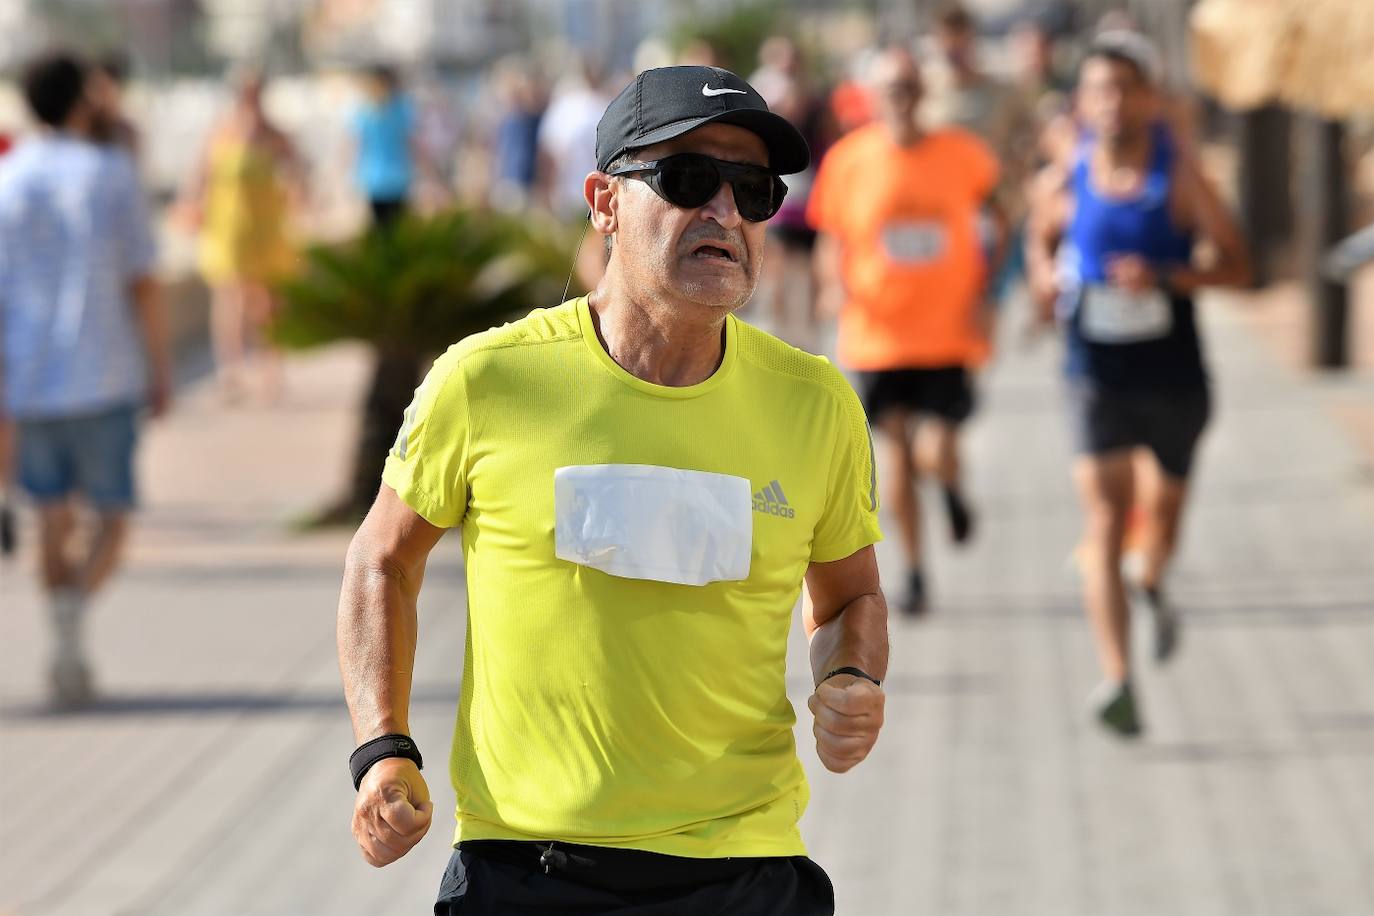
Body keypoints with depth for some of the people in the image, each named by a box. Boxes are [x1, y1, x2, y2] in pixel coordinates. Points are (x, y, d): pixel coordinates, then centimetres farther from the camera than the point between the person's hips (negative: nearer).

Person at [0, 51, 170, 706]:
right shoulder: (112, 174, -3)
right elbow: (142, 283, -4)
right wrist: (160, 370, 5)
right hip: (103, 380, -2)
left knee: (54, 516, 14)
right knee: (112, 517, 6)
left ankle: (69, 662, 10)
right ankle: (73, 605, -22)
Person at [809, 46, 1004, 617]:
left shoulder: (961, 154, -3)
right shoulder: (848, 160, -3)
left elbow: (998, 221, 11)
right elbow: (830, 242, 6)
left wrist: (983, 295, 2)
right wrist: (835, 285, -14)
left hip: (948, 333, -1)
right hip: (878, 337, 1)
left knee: (935, 456, -10)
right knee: (896, 452, 5)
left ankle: (952, 488, 27)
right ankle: (914, 569, 23)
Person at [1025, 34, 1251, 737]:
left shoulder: (1180, 178, -8)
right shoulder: (1067, 183, -2)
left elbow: (1237, 267, -9)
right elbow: (1043, 231, 21)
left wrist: (1166, 276, -25)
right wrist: (1045, 276, -1)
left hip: (1174, 379, 0)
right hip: (1097, 379, 0)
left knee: (1163, 505, 20)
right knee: (1104, 521, -14)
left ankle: (1153, 584, 54)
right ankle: (1118, 681, -22)